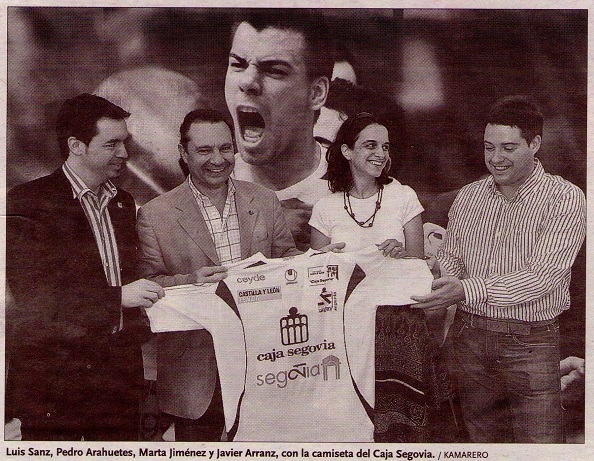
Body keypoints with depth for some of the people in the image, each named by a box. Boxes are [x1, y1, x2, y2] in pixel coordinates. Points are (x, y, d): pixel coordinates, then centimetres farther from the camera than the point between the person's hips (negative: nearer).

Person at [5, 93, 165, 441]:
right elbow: (33, 293, -15)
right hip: (54, 382, -5)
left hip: (120, 377, 6)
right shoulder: (27, 203, -7)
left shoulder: (124, 203, 14)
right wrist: (117, 297, -20)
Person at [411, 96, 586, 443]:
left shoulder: (565, 199, -8)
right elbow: (451, 256, 12)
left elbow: (544, 275, -18)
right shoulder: (469, 196, 8)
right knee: (482, 437, 15)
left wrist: (466, 290, -27)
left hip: (530, 341, -4)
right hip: (470, 335, 4)